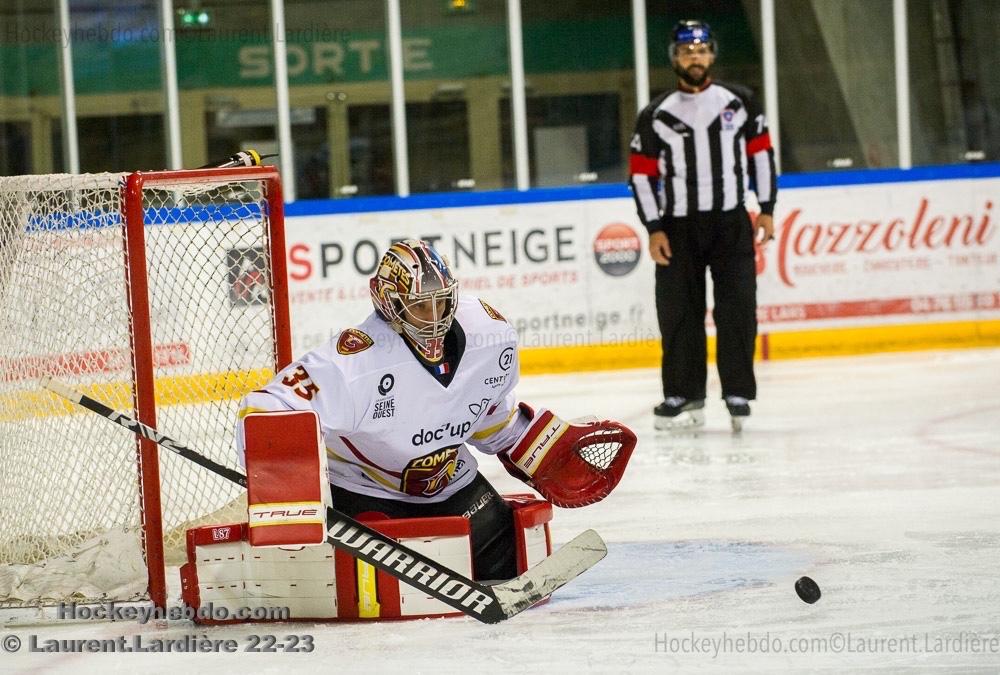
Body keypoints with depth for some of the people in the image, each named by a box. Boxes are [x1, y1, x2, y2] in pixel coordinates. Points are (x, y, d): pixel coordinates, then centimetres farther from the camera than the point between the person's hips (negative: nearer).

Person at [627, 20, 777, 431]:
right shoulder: (656, 116, 0)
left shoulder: (739, 102, 3)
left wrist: (766, 209, 4)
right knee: (678, 312, 1)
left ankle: (738, 393, 1)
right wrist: (653, 229, -5)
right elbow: (641, 173, 1)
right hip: (678, 226, 0)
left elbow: (760, 152, 8)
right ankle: (683, 395, 9)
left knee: (737, 308, -5)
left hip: (731, 222, 0)